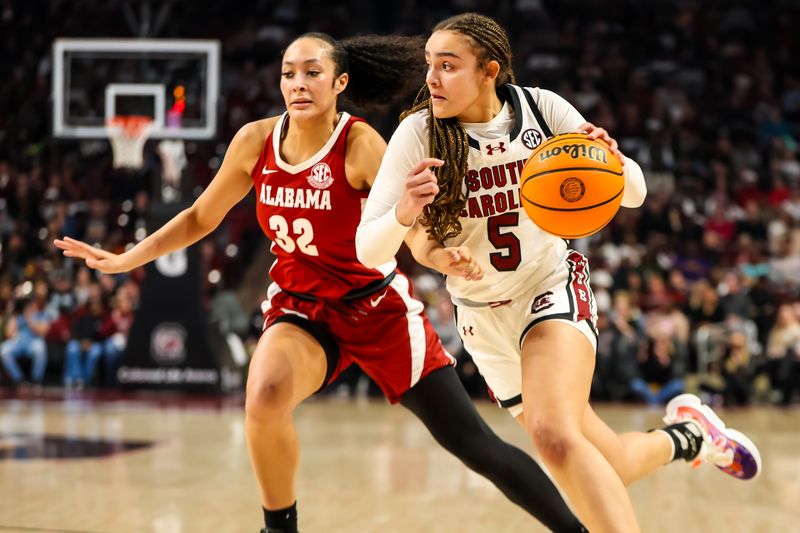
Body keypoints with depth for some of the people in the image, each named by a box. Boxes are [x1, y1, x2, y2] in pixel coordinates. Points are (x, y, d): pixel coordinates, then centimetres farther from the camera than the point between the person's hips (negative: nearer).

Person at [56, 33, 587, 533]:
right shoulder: (255, 141, -7)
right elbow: (201, 218, 8)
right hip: (300, 306, 2)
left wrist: (442, 256, -50)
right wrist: (122, 260, 3)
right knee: (265, 397, -31)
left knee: (473, 443, -4)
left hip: (378, 305, -2)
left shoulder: (359, 144, -18)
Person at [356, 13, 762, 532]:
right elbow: (368, 250, -21)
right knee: (602, 471, 8)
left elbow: (634, 194, -6)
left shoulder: (541, 108, -13)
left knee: (554, 434, -32)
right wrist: (403, 214, -43)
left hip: (552, 287, -2)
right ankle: (685, 437, 37)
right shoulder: (419, 133, -16)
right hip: (482, 313, 2)